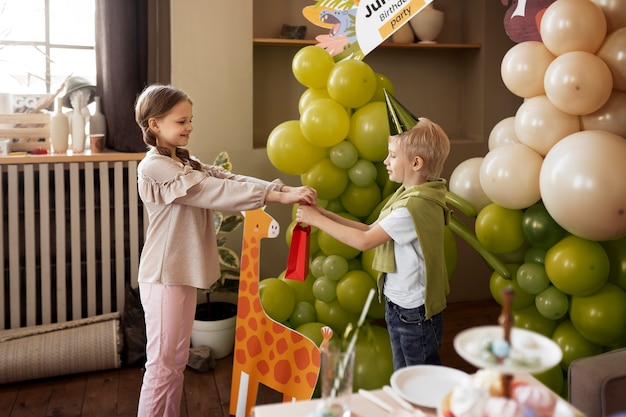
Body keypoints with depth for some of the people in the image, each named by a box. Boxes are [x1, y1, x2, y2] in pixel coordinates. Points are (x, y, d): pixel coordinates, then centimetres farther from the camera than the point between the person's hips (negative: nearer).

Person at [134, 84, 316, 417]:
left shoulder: (184, 163, 12)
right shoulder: (154, 168, -17)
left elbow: (228, 178, 0)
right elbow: (216, 190, -24)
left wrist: (284, 189, -14)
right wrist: (280, 197, -26)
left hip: (183, 275, 9)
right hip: (164, 277, -9)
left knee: (177, 361, 17)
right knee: (161, 365, 1)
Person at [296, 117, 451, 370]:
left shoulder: (415, 206, -25)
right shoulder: (406, 196, 6)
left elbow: (364, 241, -23)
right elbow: (370, 229, 6)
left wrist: (317, 220, -15)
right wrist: (324, 214, -2)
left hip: (415, 312, -10)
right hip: (398, 304, 10)